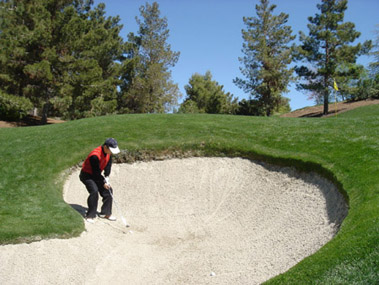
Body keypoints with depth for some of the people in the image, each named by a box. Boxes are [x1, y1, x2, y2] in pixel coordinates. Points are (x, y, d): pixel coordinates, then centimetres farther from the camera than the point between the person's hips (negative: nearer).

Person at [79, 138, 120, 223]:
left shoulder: (109, 152, -10)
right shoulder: (95, 155, -34)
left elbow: (108, 164, 1)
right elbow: (96, 172, -27)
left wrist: (107, 177, -9)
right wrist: (103, 182, -18)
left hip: (96, 175, 8)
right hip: (87, 175, -8)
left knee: (108, 190, 2)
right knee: (94, 191, -27)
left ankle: (105, 213, 14)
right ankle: (90, 216, -16)